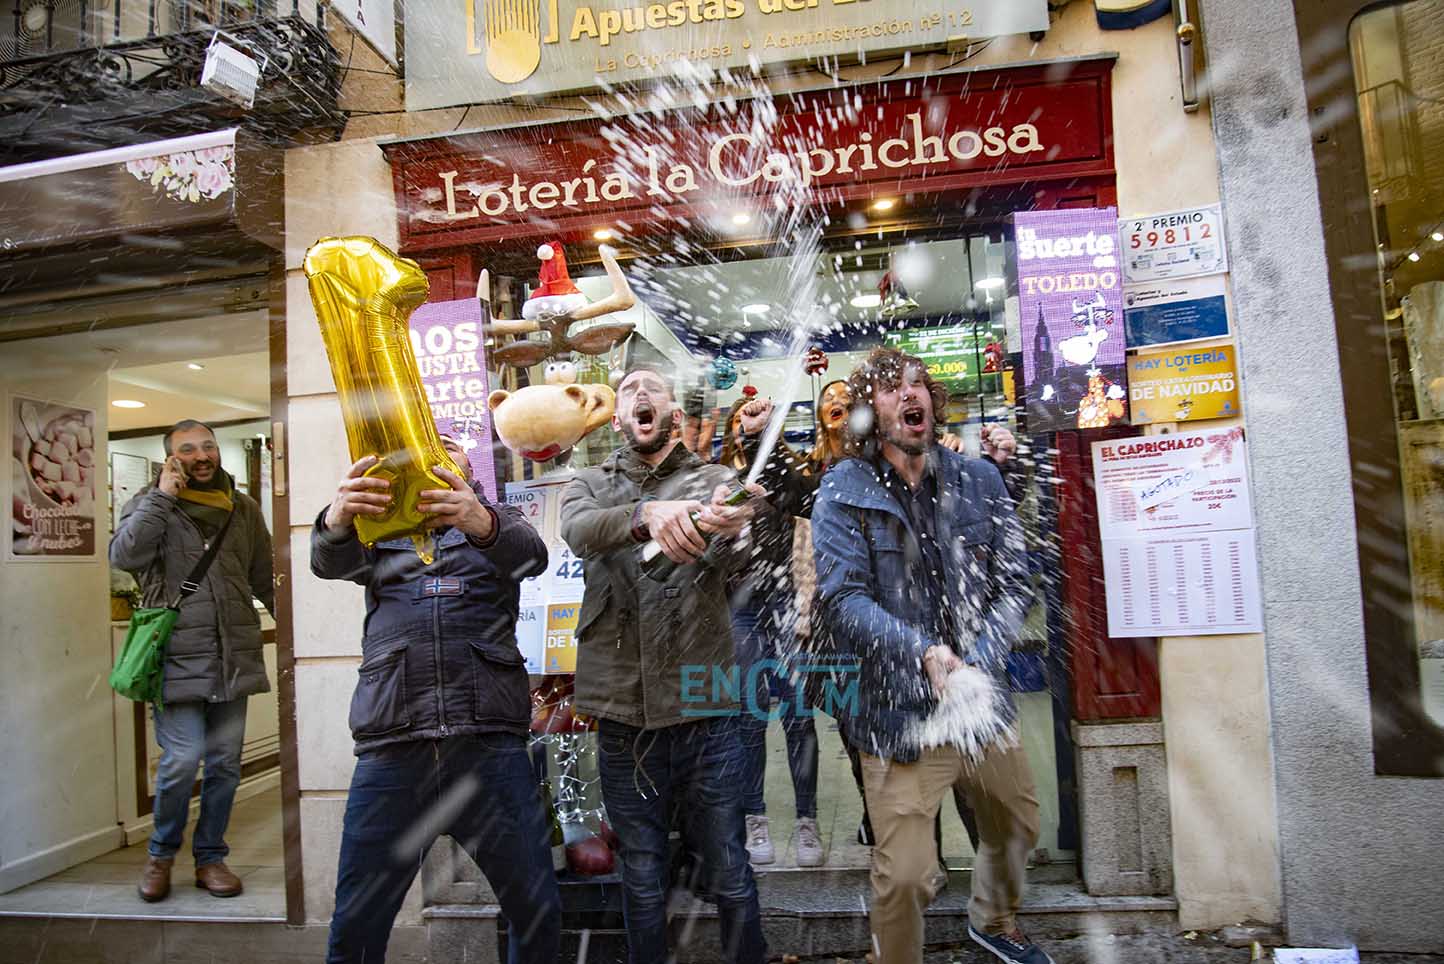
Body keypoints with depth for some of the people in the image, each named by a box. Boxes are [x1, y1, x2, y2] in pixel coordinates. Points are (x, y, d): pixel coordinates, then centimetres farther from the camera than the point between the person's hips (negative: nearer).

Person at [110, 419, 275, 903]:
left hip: (234, 658, 3)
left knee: (225, 762, 9)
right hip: (178, 658, -3)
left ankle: (210, 857, 26)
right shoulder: (150, 504, 2)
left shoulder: (244, 508, 10)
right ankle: (161, 854, 21)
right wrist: (163, 495, -14)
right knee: (182, 761, -6)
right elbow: (124, 555, -17)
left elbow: (264, 578, 14)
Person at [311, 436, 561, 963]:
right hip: (390, 750, 1)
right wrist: (337, 517, -29)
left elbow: (530, 554, -9)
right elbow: (331, 560, -4)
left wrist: (480, 521, -33)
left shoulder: (499, 523, 15)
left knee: (539, 914, 3)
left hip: (490, 746, -1)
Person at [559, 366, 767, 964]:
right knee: (642, 879, 15)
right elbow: (580, 532, -14)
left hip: (703, 712, -1)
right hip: (622, 713, 1)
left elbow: (735, 555, -16)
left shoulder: (714, 482, 5)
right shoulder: (588, 485, 10)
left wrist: (720, 529, -41)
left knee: (729, 873, 9)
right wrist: (647, 514, -36)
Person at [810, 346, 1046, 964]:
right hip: (901, 712, -4)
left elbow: (1013, 582, -1)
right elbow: (844, 600, -16)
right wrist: (924, 652, -29)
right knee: (904, 877, -3)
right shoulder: (843, 492, -8)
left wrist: (979, 663, -16)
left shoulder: (980, 480, 3)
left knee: (1017, 829, 25)